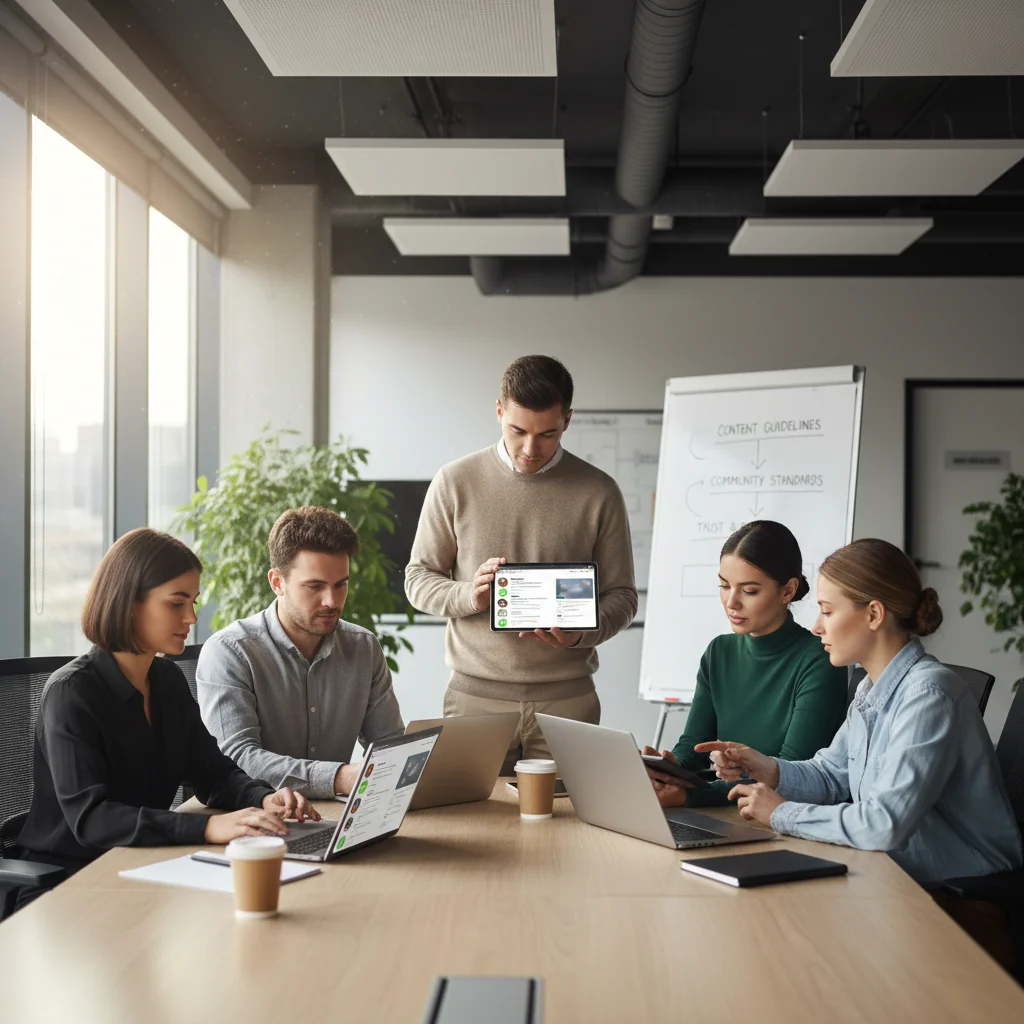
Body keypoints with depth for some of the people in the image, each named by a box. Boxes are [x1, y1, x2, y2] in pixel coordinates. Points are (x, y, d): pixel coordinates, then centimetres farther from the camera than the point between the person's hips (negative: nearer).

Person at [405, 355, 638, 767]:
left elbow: (621, 595, 5)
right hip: (475, 693, 0)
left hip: (567, 699, 0)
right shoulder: (455, 482, 2)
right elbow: (418, 579, 6)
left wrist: (581, 633, -15)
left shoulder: (598, 492, 2)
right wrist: (468, 595, -14)